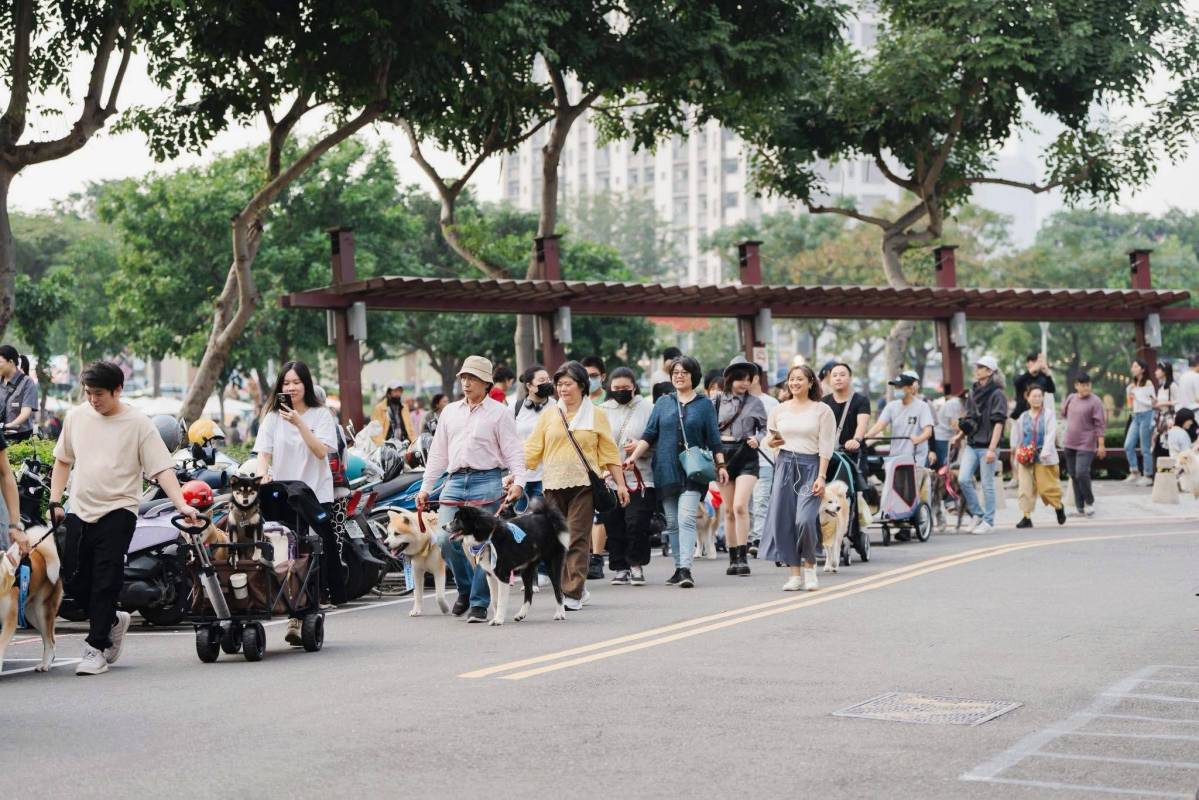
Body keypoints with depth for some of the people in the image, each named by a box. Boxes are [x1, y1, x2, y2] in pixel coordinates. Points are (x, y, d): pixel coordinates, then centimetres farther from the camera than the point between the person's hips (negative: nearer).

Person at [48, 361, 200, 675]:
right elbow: (63, 461, 19)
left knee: (106, 582, -8)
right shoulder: (76, 417, 7)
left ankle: (96, 648, 0)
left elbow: (162, 469, -10)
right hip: (79, 511, 5)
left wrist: (182, 505, -22)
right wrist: (55, 501, 11)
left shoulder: (138, 424, -6)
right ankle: (112, 620, 30)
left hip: (118, 511, -5)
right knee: (75, 581, 6)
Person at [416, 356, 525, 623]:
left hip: (486, 482, -4)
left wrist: (518, 481, -14)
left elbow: (513, 451, 0)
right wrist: (425, 487, 16)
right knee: (445, 539, -8)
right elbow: (437, 453, 20)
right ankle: (465, 588, 15)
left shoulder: (499, 412, 4)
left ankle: (479, 603, 2)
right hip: (455, 481, 4)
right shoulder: (449, 412, 18)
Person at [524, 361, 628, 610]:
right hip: (553, 485, 3)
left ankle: (573, 594, -9)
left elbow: (609, 453, 9)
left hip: (583, 485, -3)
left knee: (577, 539, -8)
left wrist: (620, 484, 5)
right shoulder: (548, 415, 11)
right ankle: (577, 588, 16)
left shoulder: (596, 415, 7)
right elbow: (532, 449, 8)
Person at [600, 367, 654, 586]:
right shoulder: (602, 411, 8)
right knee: (614, 525, 5)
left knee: (637, 523, -8)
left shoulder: (647, 408, 2)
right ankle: (620, 568, 17)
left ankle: (636, 565, 8)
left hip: (640, 479, -2)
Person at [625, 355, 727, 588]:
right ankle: (679, 568, 15)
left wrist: (721, 465, -1)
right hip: (666, 471, 3)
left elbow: (713, 439, 6)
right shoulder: (663, 403, 12)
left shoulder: (704, 404, 7)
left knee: (686, 519, -16)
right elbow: (649, 435, 9)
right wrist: (633, 457, -1)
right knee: (672, 523, 7)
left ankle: (686, 569, -20)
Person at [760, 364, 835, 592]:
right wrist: (771, 442, -2)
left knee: (805, 519, -17)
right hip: (785, 464, 4)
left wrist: (821, 476, -11)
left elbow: (826, 446, -2)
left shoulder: (822, 410, 2)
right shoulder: (779, 410, 12)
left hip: (810, 466, -4)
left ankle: (810, 565, 7)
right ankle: (795, 574, 7)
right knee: (784, 520, -2)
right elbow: (769, 438, 23)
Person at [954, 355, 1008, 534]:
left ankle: (988, 521, 11)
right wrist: (960, 435, 8)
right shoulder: (973, 392, 13)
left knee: (987, 484, 1)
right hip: (971, 444, 6)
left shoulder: (996, 394, -7)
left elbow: (998, 423, -12)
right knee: (963, 479, -6)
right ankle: (977, 514, 10)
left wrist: (992, 449, -18)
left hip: (987, 446, -6)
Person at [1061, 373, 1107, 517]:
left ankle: (1089, 502, 2)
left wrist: (1101, 445, -13)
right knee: (1073, 475, 8)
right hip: (1070, 444, 6)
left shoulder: (1095, 401, -10)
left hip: (1086, 445, -6)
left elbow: (1100, 424, -11)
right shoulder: (1071, 398, 7)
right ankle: (1079, 507, 16)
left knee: (1082, 473, -18)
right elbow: (1064, 413, 25)